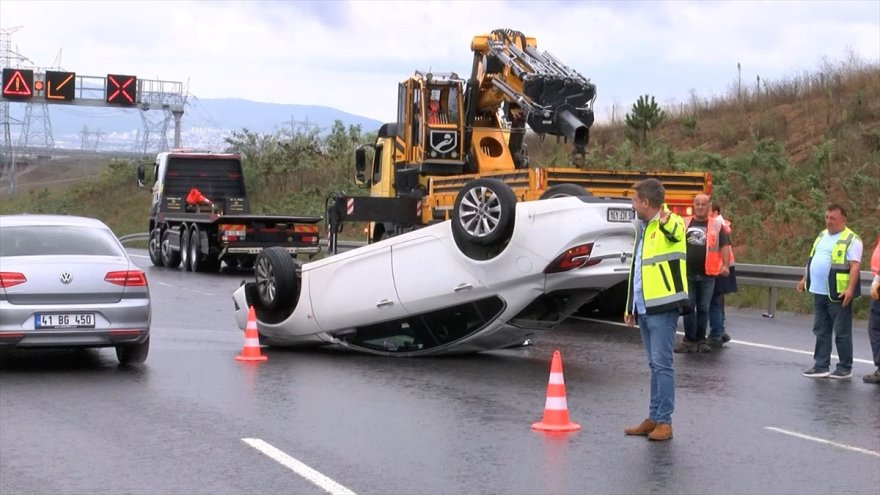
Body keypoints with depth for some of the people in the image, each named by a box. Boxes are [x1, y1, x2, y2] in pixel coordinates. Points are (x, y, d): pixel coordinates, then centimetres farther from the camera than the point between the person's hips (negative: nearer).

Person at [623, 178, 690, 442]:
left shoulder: (671, 225, -9)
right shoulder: (643, 228, 19)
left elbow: (676, 232, -35)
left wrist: (665, 219, -55)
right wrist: (631, 306, 24)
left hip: (663, 308, -9)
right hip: (644, 309, 9)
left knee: (662, 364, -7)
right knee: (655, 365, 13)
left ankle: (664, 421, -3)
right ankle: (654, 418, 18)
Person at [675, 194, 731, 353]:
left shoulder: (717, 225, 5)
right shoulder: (684, 223, 10)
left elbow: (724, 246, 2)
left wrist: (725, 265, -8)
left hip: (707, 274, -1)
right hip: (687, 273, 1)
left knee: (703, 308, 5)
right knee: (688, 307, 1)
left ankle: (701, 340, 13)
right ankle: (689, 339, 8)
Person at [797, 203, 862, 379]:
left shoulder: (851, 240, -10)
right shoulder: (822, 236, 15)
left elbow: (855, 266, -16)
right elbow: (812, 260, 24)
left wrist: (850, 289, -25)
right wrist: (805, 279, 22)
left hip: (838, 294, -8)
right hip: (819, 292, 8)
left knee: (842, 332, 1)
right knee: (821, 331, 11)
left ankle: (845, 368, 9)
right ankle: (821, 366, 17)